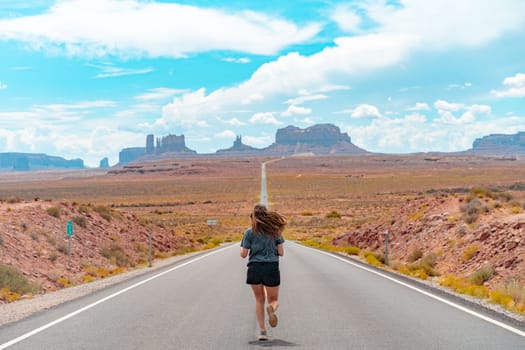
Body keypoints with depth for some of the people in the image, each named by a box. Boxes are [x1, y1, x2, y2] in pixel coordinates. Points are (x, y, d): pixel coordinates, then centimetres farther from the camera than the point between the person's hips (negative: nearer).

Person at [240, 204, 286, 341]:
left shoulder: (249, 232, -2)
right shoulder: (275, 231, 3)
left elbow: (243, 254, -3)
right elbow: (281, 252, 2)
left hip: (254, 269, 0)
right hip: (271, 268, 0)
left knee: (259, 300, 16)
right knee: (274, 300, 12)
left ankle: (262, 330, 7)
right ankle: (271, 308, -25)